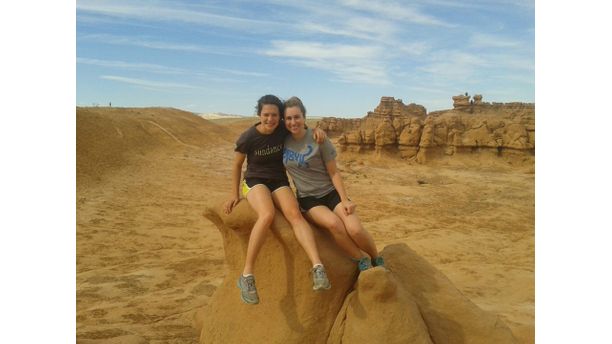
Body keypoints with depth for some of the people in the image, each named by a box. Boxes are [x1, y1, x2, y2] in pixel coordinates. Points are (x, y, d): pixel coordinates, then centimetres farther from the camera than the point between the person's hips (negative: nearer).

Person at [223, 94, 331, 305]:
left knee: (295, 213, -31)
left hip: (279, 182, 3)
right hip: (255, 181, -3)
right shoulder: (248, 138, -12)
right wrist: (234, 194, 6)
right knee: (267, 215, -36)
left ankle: (318, 268, -43)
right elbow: (237, 165, 3)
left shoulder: (284, 129, -6)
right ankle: (246, 276, -29)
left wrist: (318, 131, -9)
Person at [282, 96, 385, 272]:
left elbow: (334, 173, -5)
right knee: (333, 223, -32)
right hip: (308, 199, 1)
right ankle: (362, 260, -8)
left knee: (355, 229, -24)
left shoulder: (319, 139, -10)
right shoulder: (283, 139, -2)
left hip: (331, 193, -1)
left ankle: (377, 259, 7)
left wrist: (345, 200, -11)